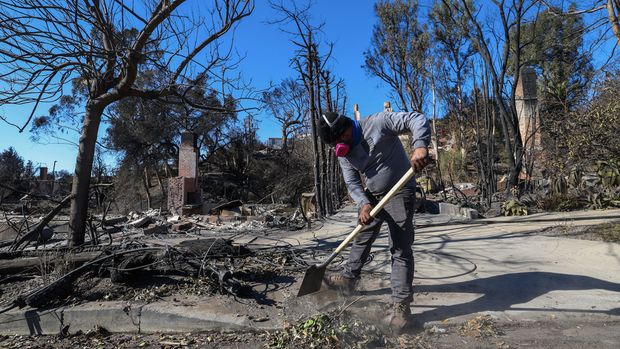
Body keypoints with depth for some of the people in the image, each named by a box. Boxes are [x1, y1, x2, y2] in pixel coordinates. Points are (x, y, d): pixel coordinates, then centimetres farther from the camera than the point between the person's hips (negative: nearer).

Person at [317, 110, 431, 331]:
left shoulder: (378, 123, -18)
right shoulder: (343, 153, 0)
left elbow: (416, 119, -22)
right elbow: (352, 184, -4)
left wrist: (420, 146, -40)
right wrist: (363, 204, -23)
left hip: (399, 193, -6)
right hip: (372, 195, 7)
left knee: (400, 249, -7)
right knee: (361, 239, 16)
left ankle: (401, 304, -1)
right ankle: (348, 279, 34)